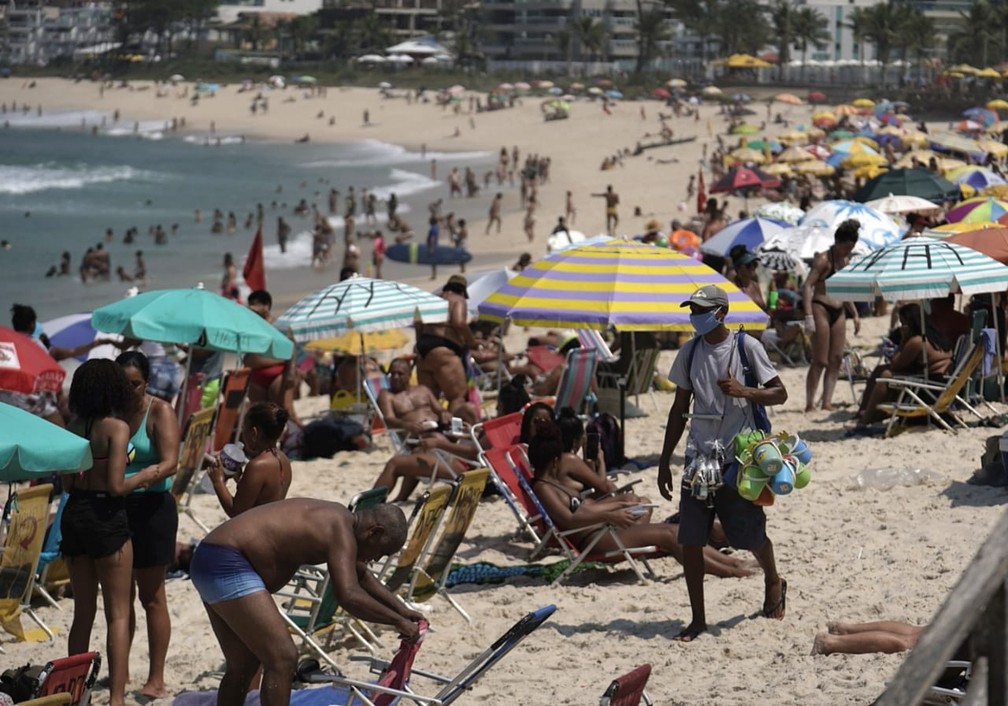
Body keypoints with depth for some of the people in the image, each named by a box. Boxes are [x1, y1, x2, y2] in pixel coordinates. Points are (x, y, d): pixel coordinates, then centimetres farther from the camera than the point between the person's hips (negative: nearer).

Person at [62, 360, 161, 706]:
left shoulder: (74, 427, 5)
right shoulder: (116, 428, -13)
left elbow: (68, 483, 10)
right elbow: (116, 486, -18)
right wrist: (144, 476, -1)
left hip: (74, 515, 6)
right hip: (106, 517, -6)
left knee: (83, 612, 17)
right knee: (118, 614, 1)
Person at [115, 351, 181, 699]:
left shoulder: (160, 412, -8)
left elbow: (169, 463, -18)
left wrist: (137, 479, -34)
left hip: (150, 507, -5)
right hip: (114, 508, 5)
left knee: (151, 597, 0)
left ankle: (156, 680, 4)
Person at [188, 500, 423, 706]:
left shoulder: (336, 519, 17)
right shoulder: (340, 532, -14)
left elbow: (360, 574, 33)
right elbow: (349, 596, -27)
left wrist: (402, 609, 31)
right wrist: (398, 622, -16)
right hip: (228, 565, -11)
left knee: (243, 666, 18)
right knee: (282, 659, -12)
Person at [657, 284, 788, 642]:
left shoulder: (746, 347, -4)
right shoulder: (689, 353, 8)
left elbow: (779, 394, -1)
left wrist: (744, 391, -20)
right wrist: (664, 461, 12)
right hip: (698, 456, 4)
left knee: (750, 536, 5)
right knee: (689, 540, -4)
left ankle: (773, 583, 37)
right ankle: (698, 618, 5)